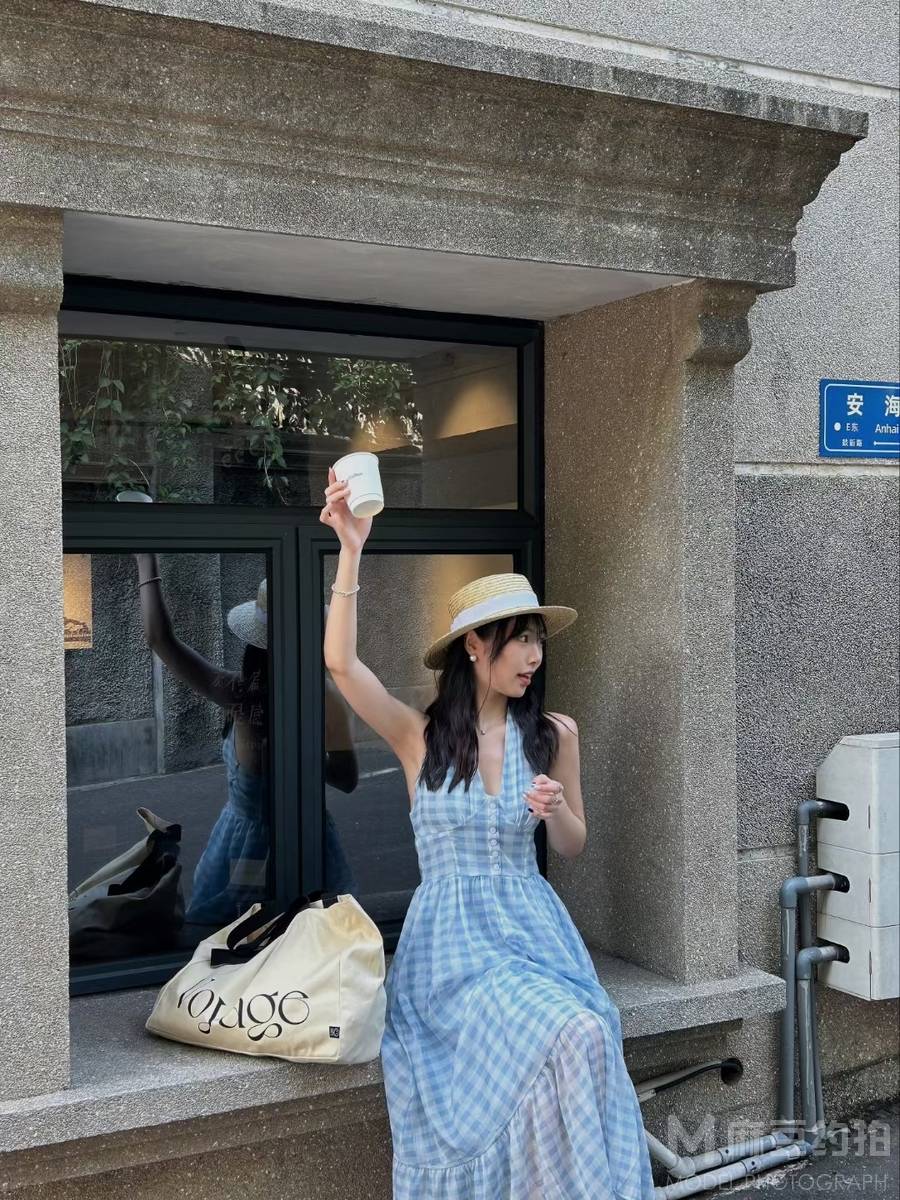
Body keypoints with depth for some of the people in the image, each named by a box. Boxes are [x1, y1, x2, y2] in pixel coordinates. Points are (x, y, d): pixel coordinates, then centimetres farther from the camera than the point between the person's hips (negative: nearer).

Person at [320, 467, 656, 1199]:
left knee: (586, 1041, -26)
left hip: (533, 925, 3)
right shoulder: (419, 734, -2)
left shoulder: (554, 733, 4)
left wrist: (556, 809, -10)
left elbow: (573, 849, 13)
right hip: (452, 933, -3)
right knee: (570, 1036, -29)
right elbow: (341, 663, -18)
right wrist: (352, 552, -26)